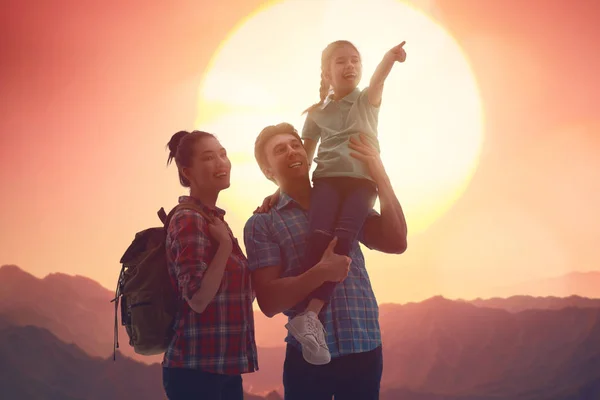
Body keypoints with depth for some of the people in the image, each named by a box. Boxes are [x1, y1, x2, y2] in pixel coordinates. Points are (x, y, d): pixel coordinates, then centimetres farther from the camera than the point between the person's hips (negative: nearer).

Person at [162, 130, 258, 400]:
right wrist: (225, 244, -18)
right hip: (196, 370, -9)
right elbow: (198, 299, -22)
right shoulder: (189, 220, -14)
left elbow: (240, 291, 18)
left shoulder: (212, 219, 14)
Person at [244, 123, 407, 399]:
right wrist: (320, 273, -23)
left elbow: (396, 242, -3)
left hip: (365, 350, 3)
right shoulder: (261, 224, 1)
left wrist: (379, 175, -9)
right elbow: (269, 301, -8)